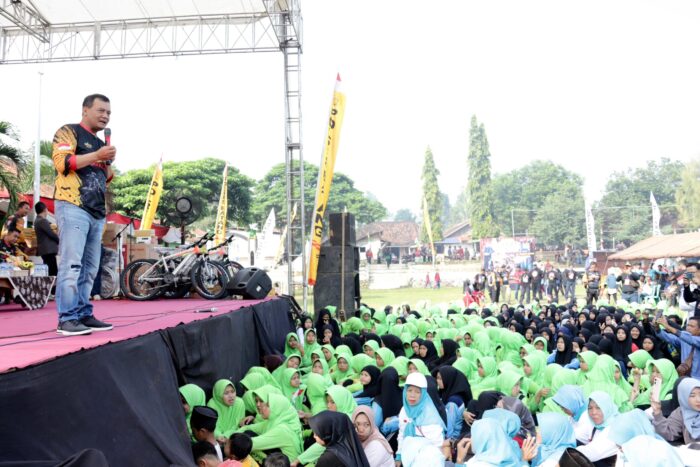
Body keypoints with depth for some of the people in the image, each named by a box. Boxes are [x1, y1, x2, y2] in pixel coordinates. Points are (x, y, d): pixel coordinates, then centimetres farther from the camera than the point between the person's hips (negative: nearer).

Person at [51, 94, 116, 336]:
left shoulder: (100, 143, 24)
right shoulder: (68, 132, 3)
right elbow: (61, 162, -12)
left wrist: (108, 163, 7)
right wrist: (96, 156, -13)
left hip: (97, 212, 8)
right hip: (73, 207, -8)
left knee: (89, 268, 7)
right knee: (71, 265, -12)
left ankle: (83, 315, 11)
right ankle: (67, 319, -11)